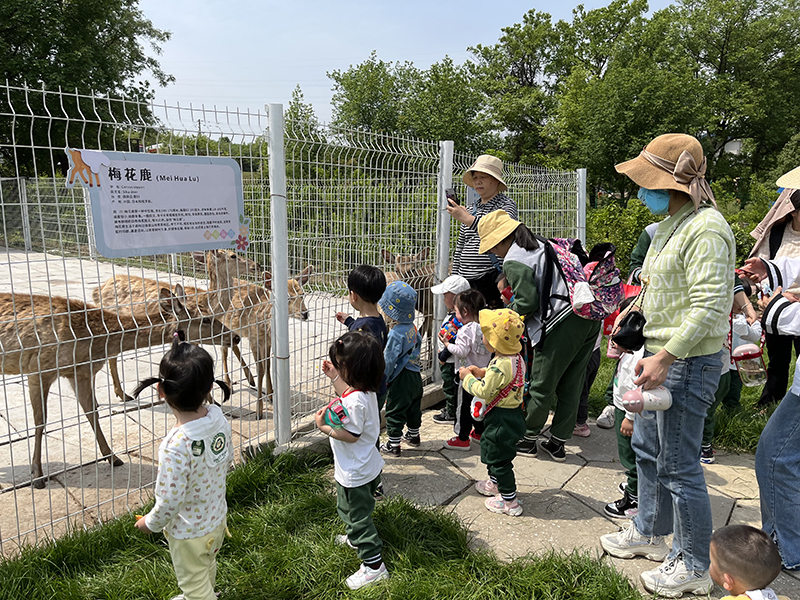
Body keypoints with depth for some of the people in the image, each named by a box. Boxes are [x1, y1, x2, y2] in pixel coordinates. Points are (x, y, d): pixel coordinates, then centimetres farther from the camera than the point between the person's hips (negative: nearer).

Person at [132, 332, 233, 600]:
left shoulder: (176, 446, -37)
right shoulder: (219, 418, -18)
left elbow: (169, 502, -28)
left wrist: (150, 523, -7)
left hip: (189, 533, -7)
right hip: (217, 518, 7)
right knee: (207, 569, 34)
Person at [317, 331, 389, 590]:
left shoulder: (356, 400, -34)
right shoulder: (364, 389, -4)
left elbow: (351, 435, -29)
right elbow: (346, 395, 18)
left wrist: (324, 427, -22)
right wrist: (334, 376, 11)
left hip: (355, 474, -10)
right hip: (366, 466, 10)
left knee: (357, 515, 6)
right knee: (349, 509, 31)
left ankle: (373, 564, 18)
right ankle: (355, 538, 54)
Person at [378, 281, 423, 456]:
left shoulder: (396, 333, -25)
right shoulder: (412, 327, -1)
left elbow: (388, 361, -21)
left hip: (401, 379, -8)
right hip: (415, 376, 9)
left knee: (395, 412, 6)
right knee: (413, 408, 23)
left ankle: (393, 444, 16)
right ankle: (413, 435, 41)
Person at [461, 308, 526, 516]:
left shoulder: (500, 366, -30)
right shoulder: (517, 359, 0)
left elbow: (483, 391, -25)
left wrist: (468, 377, -11)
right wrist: (482, 373, 6)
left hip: (501, 419, -10)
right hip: (513, 412, 10)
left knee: (499, 458, 5)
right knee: (491, 450, 28)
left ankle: (509, 501, 17)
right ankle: (495, 483, 47)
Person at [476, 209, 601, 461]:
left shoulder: (514, 261, -7)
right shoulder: (541, 245, 19)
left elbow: (528, 301, -11)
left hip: (563, 322, -9)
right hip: (590, 317, 9)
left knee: (541, 386, 7)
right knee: (571, 385, 15)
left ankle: (528, 439, 22)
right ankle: (557, 443, 26)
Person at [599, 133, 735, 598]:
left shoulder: (705, 229, -20)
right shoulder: (672, 223, 12)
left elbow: (708, 305, -26)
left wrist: (665, 358, -27)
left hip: (688, 362, -10)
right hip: (664, 355, 11)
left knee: (679, 465, 1)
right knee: (647, 447, 21)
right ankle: (650, 532, 40)